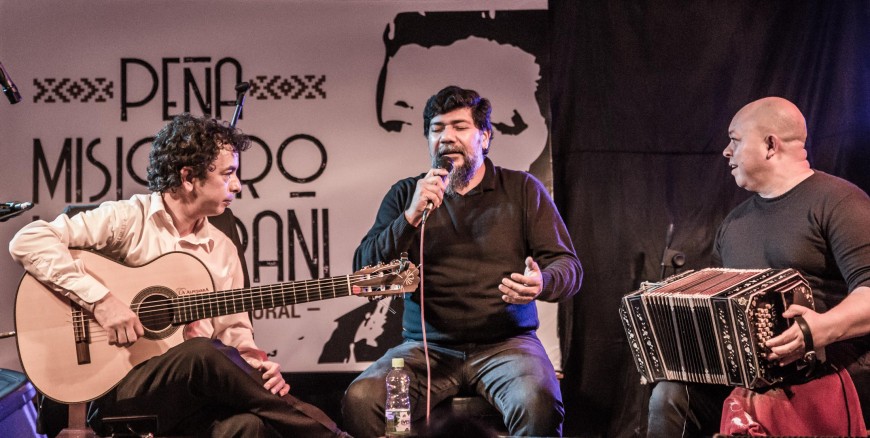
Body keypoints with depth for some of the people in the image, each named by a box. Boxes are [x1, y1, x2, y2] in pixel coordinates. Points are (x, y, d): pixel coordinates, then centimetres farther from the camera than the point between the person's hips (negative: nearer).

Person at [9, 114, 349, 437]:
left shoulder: (222, 249, 15)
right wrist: (100, 299, -20)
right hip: (119, 386, -3)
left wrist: (255, 365, -5)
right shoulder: (127, 220, -2)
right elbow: (27, 241, -11)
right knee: (202, 353, -36)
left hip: (199, 396, 4)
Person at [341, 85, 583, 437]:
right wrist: (412, 217, -12)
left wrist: (541, 283, -20)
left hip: (505, 343, -1)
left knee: (537, 404, -35)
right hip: (427, 348, 2)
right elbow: (365, 270, 4)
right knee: (359, 401, -27)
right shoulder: (407, 194, 13)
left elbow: (569, 266, 5)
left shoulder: (522, 189, 9)